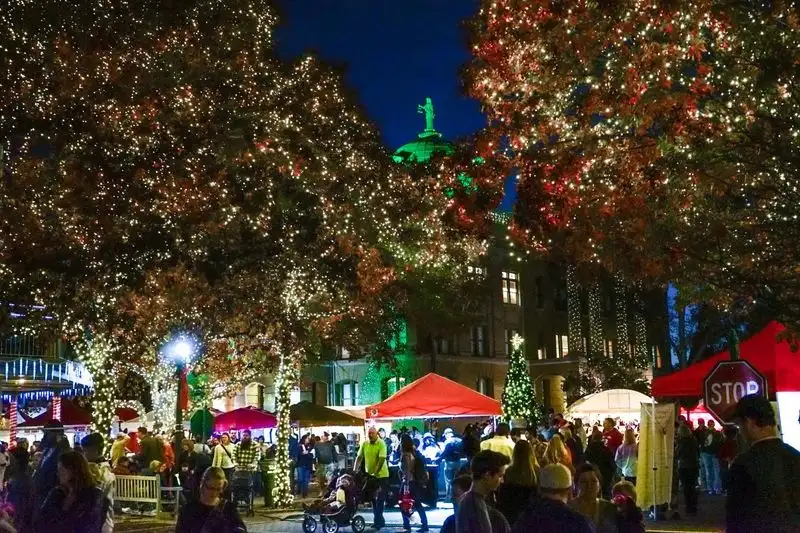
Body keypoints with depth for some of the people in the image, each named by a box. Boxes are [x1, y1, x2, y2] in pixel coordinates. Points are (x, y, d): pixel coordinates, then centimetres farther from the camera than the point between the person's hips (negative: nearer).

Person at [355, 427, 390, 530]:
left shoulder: (381, 444, -15)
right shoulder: (364, 444, 0)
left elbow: (381, 459, -22)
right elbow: (359, 457, 1)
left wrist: (375, 473, -29)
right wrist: (355, 470, -9)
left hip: (381, 475, -6)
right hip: (369, 475, 6)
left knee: (380, 499, -5)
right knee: (373, 499, 12)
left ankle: (377, 522, -1)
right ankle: (380, 521, 24)